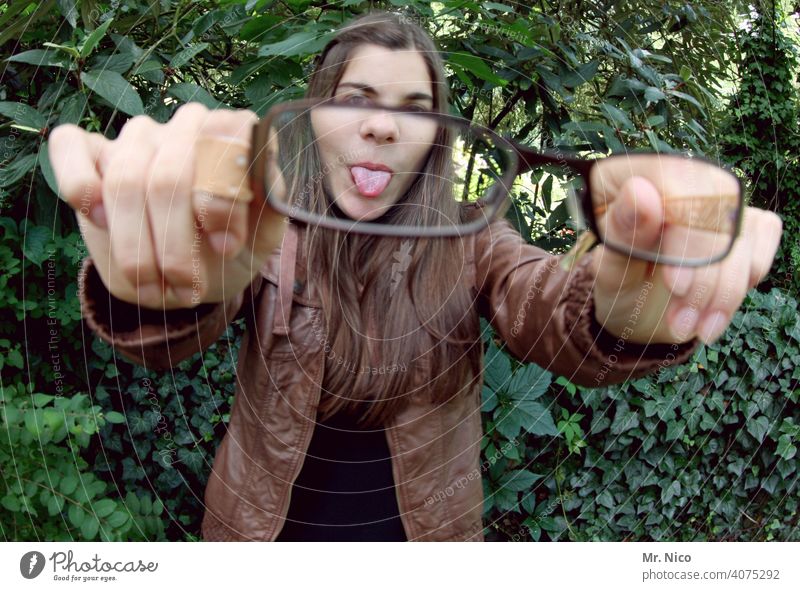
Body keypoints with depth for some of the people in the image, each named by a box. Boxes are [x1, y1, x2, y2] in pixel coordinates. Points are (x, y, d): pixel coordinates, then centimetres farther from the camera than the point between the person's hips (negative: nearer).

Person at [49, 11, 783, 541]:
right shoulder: (263, 226, -13)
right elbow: (167, 332, -31)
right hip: (268, 523, 0)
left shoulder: (466, 236, -10)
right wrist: (146, 275, -55)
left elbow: (559, 323, -27)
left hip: (422, 525, 1)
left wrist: (623, 313, -51)